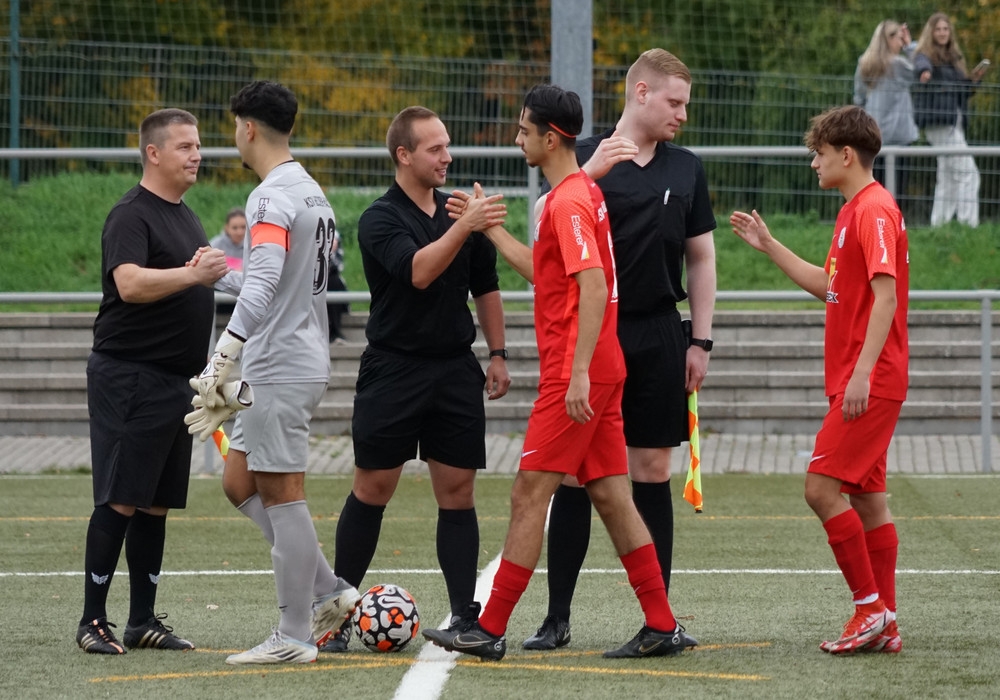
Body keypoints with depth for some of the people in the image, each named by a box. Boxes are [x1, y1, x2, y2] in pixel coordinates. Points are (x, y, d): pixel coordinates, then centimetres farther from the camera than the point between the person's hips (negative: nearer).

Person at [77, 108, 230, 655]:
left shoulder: (184, 216, 17)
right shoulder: (131, 216, -12)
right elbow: (131, 283, -28)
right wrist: (191, 274, -35)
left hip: (174, 380, 9)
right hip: (129, 379, -9)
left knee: (156, 505, 9)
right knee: (119, 502, -8)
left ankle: (143, 620, 13)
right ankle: (93, 621, -5)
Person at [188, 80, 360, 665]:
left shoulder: (273, 197, -16)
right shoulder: (311, 191, 15)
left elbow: (263, 287, -29)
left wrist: (221, 362, -34)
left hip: (280, 370, -10)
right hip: (301, 361, 10)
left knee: (282, 495, -5)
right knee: (240, 484, 15)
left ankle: (294, 638, -1)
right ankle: (331, 592, 15)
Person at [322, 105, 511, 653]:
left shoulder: (461, 210, 9)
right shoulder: (379, 220, -7)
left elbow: (485, 287, 18)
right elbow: (418, 272, -25)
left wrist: (497, 353, 14)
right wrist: (464, 227, -34)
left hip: (455, 369, 4)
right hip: (392, 371, -4)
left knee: (458, 492, 1)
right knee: (372, 489, 0)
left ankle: (465, 615, 3)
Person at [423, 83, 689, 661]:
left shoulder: (569, 202, -14)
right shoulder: (582, 192, 17)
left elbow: (594, 285, -24)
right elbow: (545, 272, 29)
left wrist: (579, 371, -27)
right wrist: (489, 227, 32)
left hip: (575, 376, -10)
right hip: (600, 370, 10)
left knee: (530, 496, -5)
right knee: (611, 496, 9)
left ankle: (491, 631, -2)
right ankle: (662, 626, 8)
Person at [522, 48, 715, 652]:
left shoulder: (686, 169, 10)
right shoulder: (582, 158, -1)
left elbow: (701, 258, 14)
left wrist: (701, 341, 7)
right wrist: (589, 173, -25)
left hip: (659, 337, 3)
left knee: (653, 472, 5)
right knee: (575, 476, -2)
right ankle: (558, 619, 4)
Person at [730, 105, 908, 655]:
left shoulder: (874, 211, -14)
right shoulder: (854, 212, 17)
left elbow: (885, 296, -22)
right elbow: (828, 287, 28)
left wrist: (863, 371, -26)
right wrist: (768, 246, 27)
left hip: (870, 384, -10)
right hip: (856, 382, 10)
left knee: (822, 487, -12)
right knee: (867, 497, 9)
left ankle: (870, 606, -8)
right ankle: (884, 624, 10)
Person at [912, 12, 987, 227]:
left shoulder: (955, 58, 19)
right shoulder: (927, 56, -4)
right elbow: (920, 64, -30)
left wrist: (973, 80, 4)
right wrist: (925, 71, -53)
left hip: (955, 122, 8)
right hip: (938, 121, -8)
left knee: (948, 177, 11)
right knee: (966, 173, -14)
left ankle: (939, 223, 16)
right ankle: (967, 223, -16)